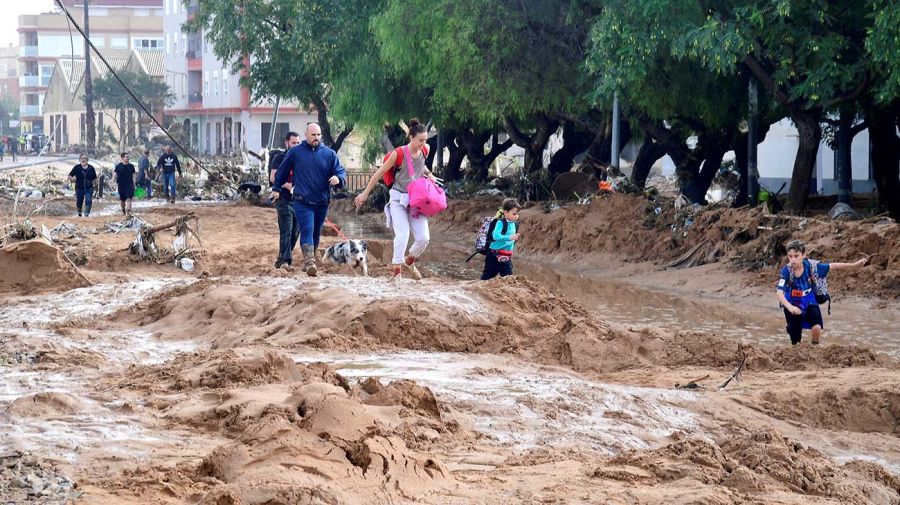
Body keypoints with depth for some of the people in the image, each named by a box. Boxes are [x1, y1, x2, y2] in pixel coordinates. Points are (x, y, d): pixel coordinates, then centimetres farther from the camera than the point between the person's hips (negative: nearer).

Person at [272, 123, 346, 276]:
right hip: (302, 201, -3)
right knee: (307, 231, -17)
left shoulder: (329, 154, 6)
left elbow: (341, 172, 3)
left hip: (322, 202, 3)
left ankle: (308, 262, 28)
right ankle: (309, 262, -27)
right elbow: (282, 171, 15)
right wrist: (276, 188, 22)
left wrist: (338, 179, -20)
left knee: (316, 233, 14)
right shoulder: (295, 152, 3)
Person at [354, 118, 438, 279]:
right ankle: (396, 269, -10)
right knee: (403, 234, -22)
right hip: (399, 199, -5)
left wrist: (428, 173, 6)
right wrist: (365, 193, -2)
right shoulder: (399, 153, -17)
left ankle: (409, 260, 25)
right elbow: (380, 172, -7)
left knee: (424, 238, -3)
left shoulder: (424, 151, -2)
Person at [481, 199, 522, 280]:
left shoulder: (515, 224, 7)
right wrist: (509, 237, -39)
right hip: (495, 255, -6)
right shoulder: (500, 222, -16)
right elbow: (496, 236, -30)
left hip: (507, 257, 6)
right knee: (487, 276, 6)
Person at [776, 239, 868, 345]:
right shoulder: (786, 271, -27)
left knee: (816, 328, -21)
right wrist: (789, 307, -53)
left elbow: (832, 266, -9)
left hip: (809, 302, 1)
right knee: (795, 340, 3)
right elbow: (779, 292, -37)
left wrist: (854, 265, -9)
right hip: (793, 305, -1)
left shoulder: (810, 266, -20)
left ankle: (815, 347, 11)